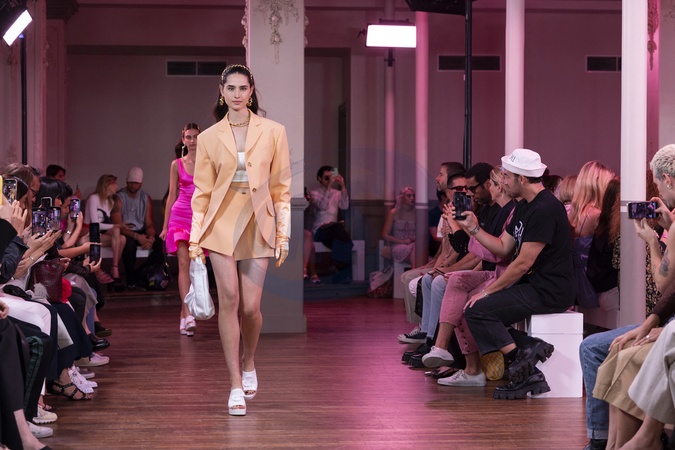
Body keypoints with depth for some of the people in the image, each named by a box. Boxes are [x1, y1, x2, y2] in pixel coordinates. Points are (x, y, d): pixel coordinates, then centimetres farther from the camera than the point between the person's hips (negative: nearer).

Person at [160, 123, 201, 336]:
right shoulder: (177, 164, 7)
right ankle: (188, 315, -25)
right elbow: (171, 196, 10)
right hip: (180, 214, -1)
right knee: (184, 263, -15)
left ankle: (184, 314, 12)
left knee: (193, 267, 3)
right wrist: (165, 226, 8)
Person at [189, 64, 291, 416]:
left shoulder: (273, 132, 3)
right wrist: (195, 239, 3)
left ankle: (248, 363, 27)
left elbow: (281, 188, 5)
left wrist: (283, 234, 1)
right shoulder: (209, 138, 5)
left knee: (251, 306, -3)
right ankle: (236, 385, -2)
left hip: (258, 225, 0)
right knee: (229, 301, -8)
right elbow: (202, 191, 7)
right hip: (221, 224, 0)